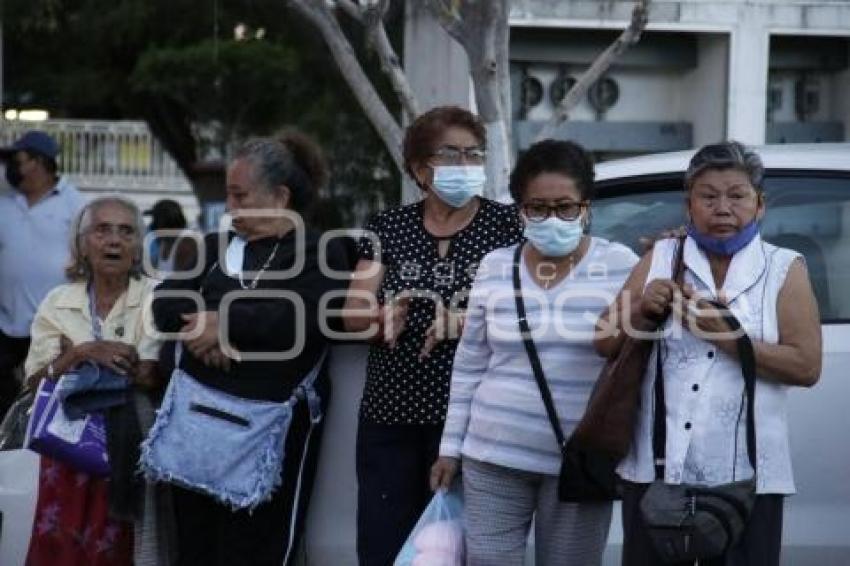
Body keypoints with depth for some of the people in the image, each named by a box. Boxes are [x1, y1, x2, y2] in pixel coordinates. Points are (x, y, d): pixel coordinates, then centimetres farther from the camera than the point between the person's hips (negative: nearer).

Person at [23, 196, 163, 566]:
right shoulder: (57, 303, 6)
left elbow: (149, 377, -15)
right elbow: (35, 381, -1)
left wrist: (76, 359, -7)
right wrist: (84, 352, -17)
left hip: (134, 447, -3)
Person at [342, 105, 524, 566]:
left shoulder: (506, 225, 2)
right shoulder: (388, 227, 9)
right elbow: (353, 315, 4)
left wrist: (466, 320, -21)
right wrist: (384, 312, -18)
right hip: (390, 414, 3)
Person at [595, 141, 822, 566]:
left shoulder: (784, 269, 2)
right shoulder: (660, 258, 9)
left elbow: (807, 366, -8)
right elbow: (606, 344, 9)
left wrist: (723, 334, -16)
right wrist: (643, 311, -11)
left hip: (745, 477, -2)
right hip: (656, 469, 2)